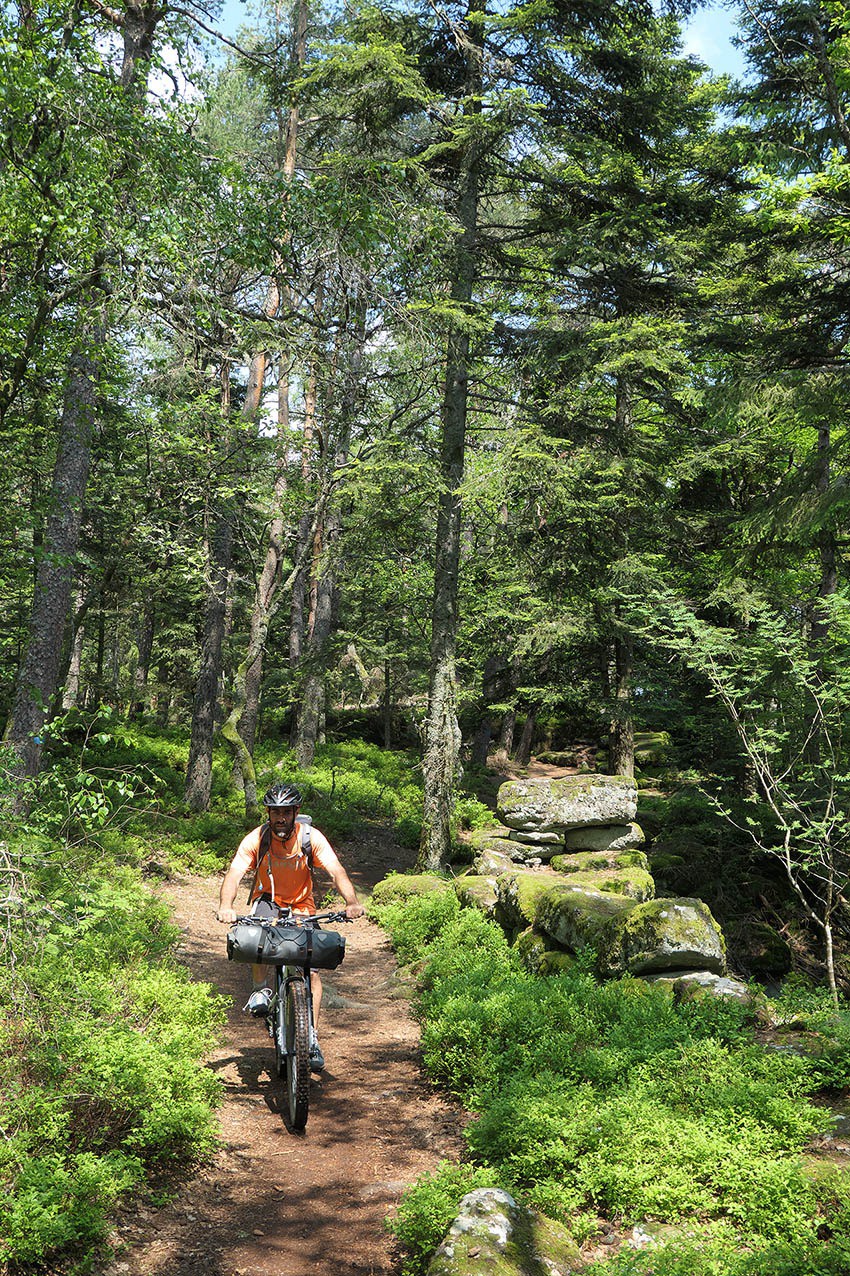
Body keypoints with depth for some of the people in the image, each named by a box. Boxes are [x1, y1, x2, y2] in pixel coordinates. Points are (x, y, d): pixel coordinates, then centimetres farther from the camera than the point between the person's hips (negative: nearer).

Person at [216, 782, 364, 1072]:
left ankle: (312, 1038, 0)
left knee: (312, 971, -11)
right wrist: (226, 906, -49)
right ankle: (261, 989, -15)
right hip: (267, 899, 0)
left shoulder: (311, 837, -19)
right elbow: (234, 873, -28)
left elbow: (336, 871, -27)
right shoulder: (256, 839, -19)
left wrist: (352, 902, -46)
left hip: (302, 906, 0)